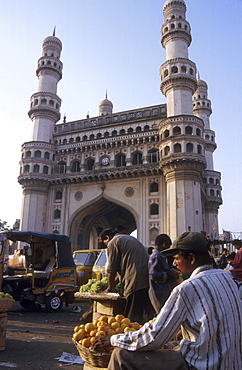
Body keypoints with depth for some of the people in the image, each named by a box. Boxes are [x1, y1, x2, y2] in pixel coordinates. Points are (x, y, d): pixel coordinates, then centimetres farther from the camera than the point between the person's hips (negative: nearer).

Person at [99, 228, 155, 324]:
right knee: (152, 314, 13)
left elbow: (111, 270, 2)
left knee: (134, 318, 0)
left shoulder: (112, 243, 1)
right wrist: (116, 280, 34)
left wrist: (110, 288, 16)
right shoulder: (131, 238, 27)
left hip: (135, 282, -8)